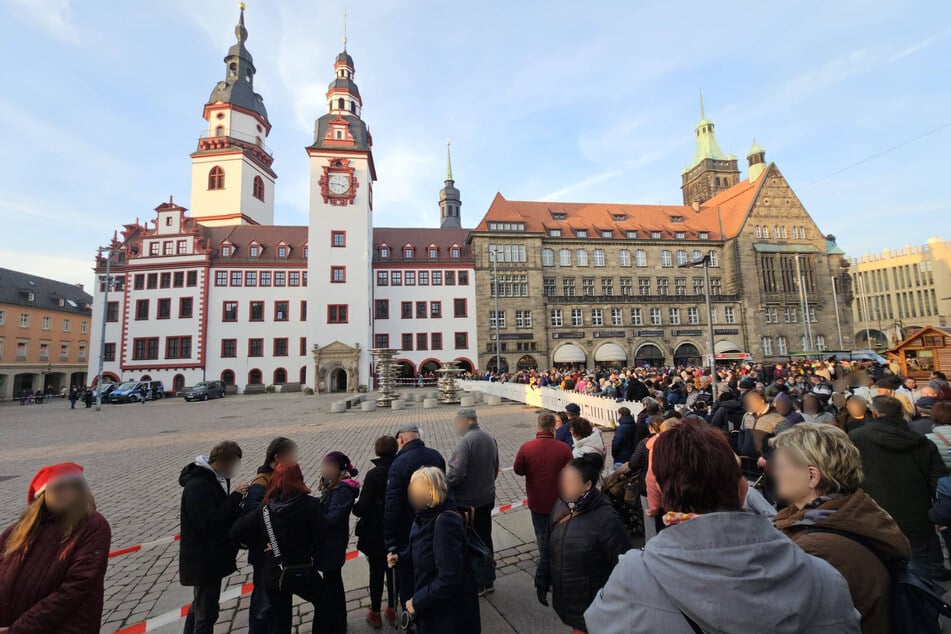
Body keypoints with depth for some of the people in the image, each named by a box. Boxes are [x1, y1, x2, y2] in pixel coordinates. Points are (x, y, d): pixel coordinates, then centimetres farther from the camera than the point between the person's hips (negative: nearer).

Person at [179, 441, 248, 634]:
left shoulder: (213, 478, 2)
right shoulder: (198, 486, -28)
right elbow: (211, 523, -32)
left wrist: (238, 506, -9)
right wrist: (235, 497, -27)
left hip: (209, 558, 10)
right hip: (204, 561, -10)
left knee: (199, 605, 28)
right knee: (207, 613, 4)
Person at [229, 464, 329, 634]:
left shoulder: (264, 508, -9)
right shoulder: (311, 504, -19)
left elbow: (236, 532, -6)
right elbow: (320, 536, -16)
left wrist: (261, 547, 3)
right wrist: (306, 550, 2)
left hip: (273, 574, 3)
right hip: (302, 572, -3)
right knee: (323, 601, 25)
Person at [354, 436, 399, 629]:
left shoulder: (374, 474, -24)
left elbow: (363, 508, -24)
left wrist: (353, 506, -4)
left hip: (376, 535, -3)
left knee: (376, 573, 17)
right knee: (393, 571, 21)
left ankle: (375, 614, 34)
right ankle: (392, 610, 37)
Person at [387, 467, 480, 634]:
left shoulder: (445, 522, -31)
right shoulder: (426, 516, -2)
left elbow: (449, 578, -31)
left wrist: (417, 602, -21)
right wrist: (401, 558, -4)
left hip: (450, 611, -8)